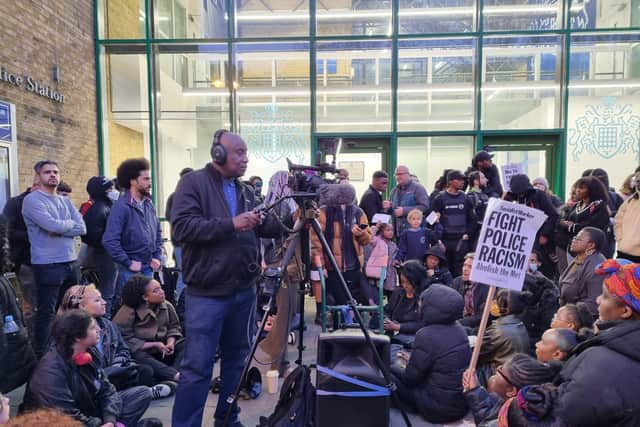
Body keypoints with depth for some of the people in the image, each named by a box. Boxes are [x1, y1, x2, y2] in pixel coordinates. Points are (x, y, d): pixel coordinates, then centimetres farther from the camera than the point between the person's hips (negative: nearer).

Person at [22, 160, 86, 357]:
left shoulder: (65, 201, 14)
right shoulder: (32, 200, -7)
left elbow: (82, 228, 2)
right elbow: (52, 225, -21)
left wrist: (59, 228, -12)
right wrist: (70, 223, -2)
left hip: (71, 262, 7)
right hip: (47, 265, -7)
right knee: (47, 312, 1)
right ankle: (42, 355, 13)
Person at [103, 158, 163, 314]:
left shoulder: (148, 204, 6)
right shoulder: (121, 206, -17)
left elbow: (157, 231, 16)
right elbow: (109, 240, -23)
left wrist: (157, 256, 7)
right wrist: (128, 263, -17)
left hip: (149, 267, 7)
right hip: (130, 269, -7)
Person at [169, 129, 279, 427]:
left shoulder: (245, 191, 13)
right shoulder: (193, 183, -6)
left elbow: (265, 228, 12)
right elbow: (182, 227, -18)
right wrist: (231, 224, -22)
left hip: (244, 290, 7)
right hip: (207, 293, -6)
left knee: (236, 359, 17)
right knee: (197, 366, -1)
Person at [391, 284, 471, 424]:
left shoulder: (426, 335, -24)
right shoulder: (458, 329, -1)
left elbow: (411, 378, -12)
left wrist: (390, 368, 7)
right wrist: (412, 360, 24)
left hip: (440, 408, -8)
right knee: (399, 374, 20)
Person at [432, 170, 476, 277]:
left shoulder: (465, 198, 9)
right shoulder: (440, 198, 0)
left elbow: (472, 219, 13)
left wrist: (468, 234, 1)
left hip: (462, 241, 2)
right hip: (445, 240, -2)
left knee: (460, 270, 0)